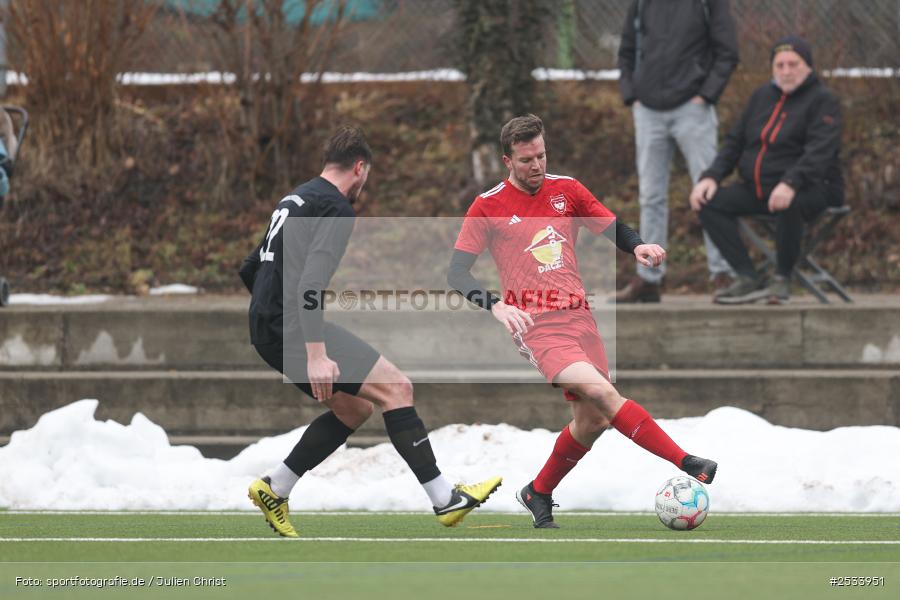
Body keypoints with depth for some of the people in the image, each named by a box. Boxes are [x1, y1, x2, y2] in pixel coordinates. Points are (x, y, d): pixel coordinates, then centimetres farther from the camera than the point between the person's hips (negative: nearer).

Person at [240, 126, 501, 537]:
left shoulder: (295, 200, 20)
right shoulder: (336, 207, -9)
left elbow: (250, 270, 27)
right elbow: (311, 281, -22)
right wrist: (316, 354, -27)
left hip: (266, 328, 10)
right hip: (293, 329, -10)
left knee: (354, 408, 17)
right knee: (396, 388, -10)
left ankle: (273, 489, 15)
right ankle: (445, 499, -13)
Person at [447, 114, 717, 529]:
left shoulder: (566, 190, 9)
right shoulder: (488, 207, -3)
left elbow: (613, 228, 14)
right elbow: (457, 272, -5)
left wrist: (637, 246, -10)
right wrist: (494, 305, -22)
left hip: (578, 317, 6)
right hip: (536, 325, -6)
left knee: (592, 420, 5)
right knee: (603, 393, -24)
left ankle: (538, 495, 28)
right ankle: (688, 466, -27)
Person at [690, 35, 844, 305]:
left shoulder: (822, 100, -6)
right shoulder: (763, 97, 15)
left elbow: (819, 151, -21)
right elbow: (735, 142, 18)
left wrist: (790, 184, -39)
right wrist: (710, 177, 0)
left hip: (811, 189, -7)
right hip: (758, 189, 7)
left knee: (788, 206, -41)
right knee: (710, 203, -13)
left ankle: (782, 280, -20)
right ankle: (749, 279, -17)